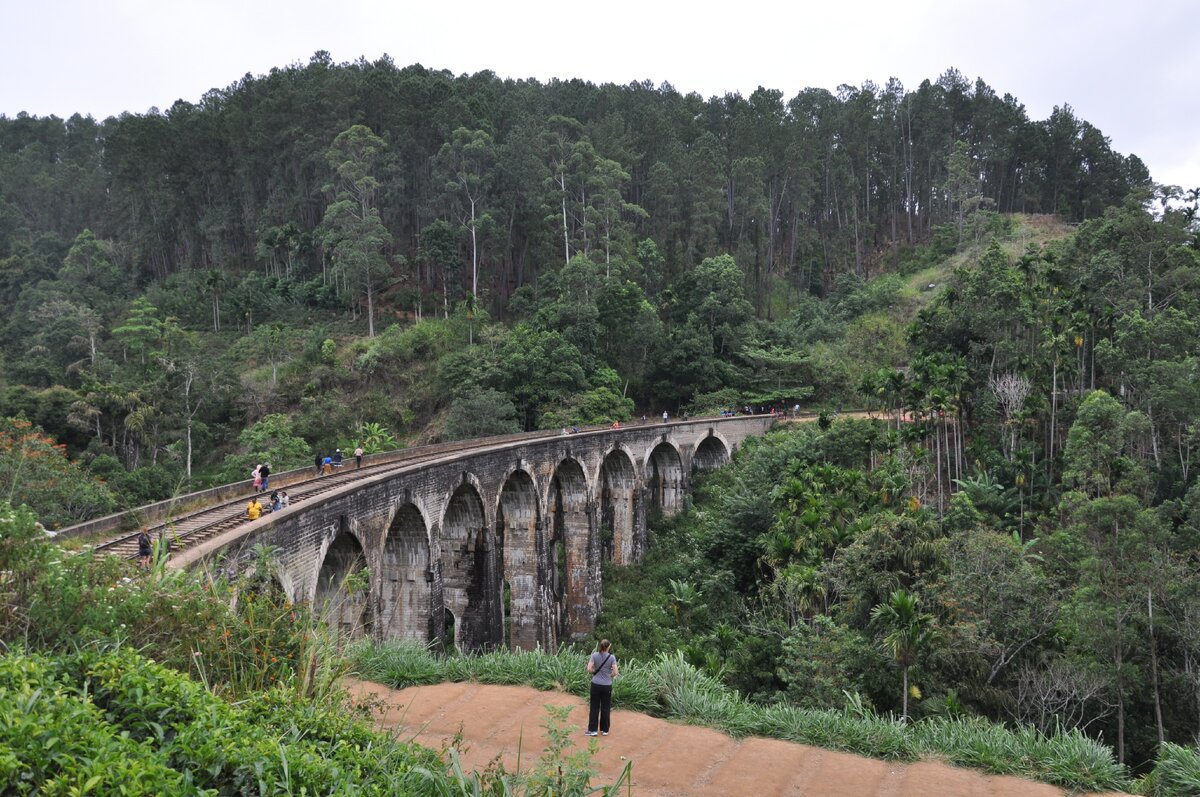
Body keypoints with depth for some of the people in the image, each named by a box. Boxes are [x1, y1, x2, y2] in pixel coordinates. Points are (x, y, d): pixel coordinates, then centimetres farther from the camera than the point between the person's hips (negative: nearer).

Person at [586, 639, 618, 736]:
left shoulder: (594, 655, -7)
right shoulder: (612, 657, -8)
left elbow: (589, 669, -13)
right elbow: (615, 672, -11)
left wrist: (594, 672, 8)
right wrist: (609, 676, 9)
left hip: (596, 684, 0)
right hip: (607, 685, 0)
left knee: (594, 707, 9)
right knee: (606, 708, 11)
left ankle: (592, 730, 11)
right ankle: (605, 730, 19)